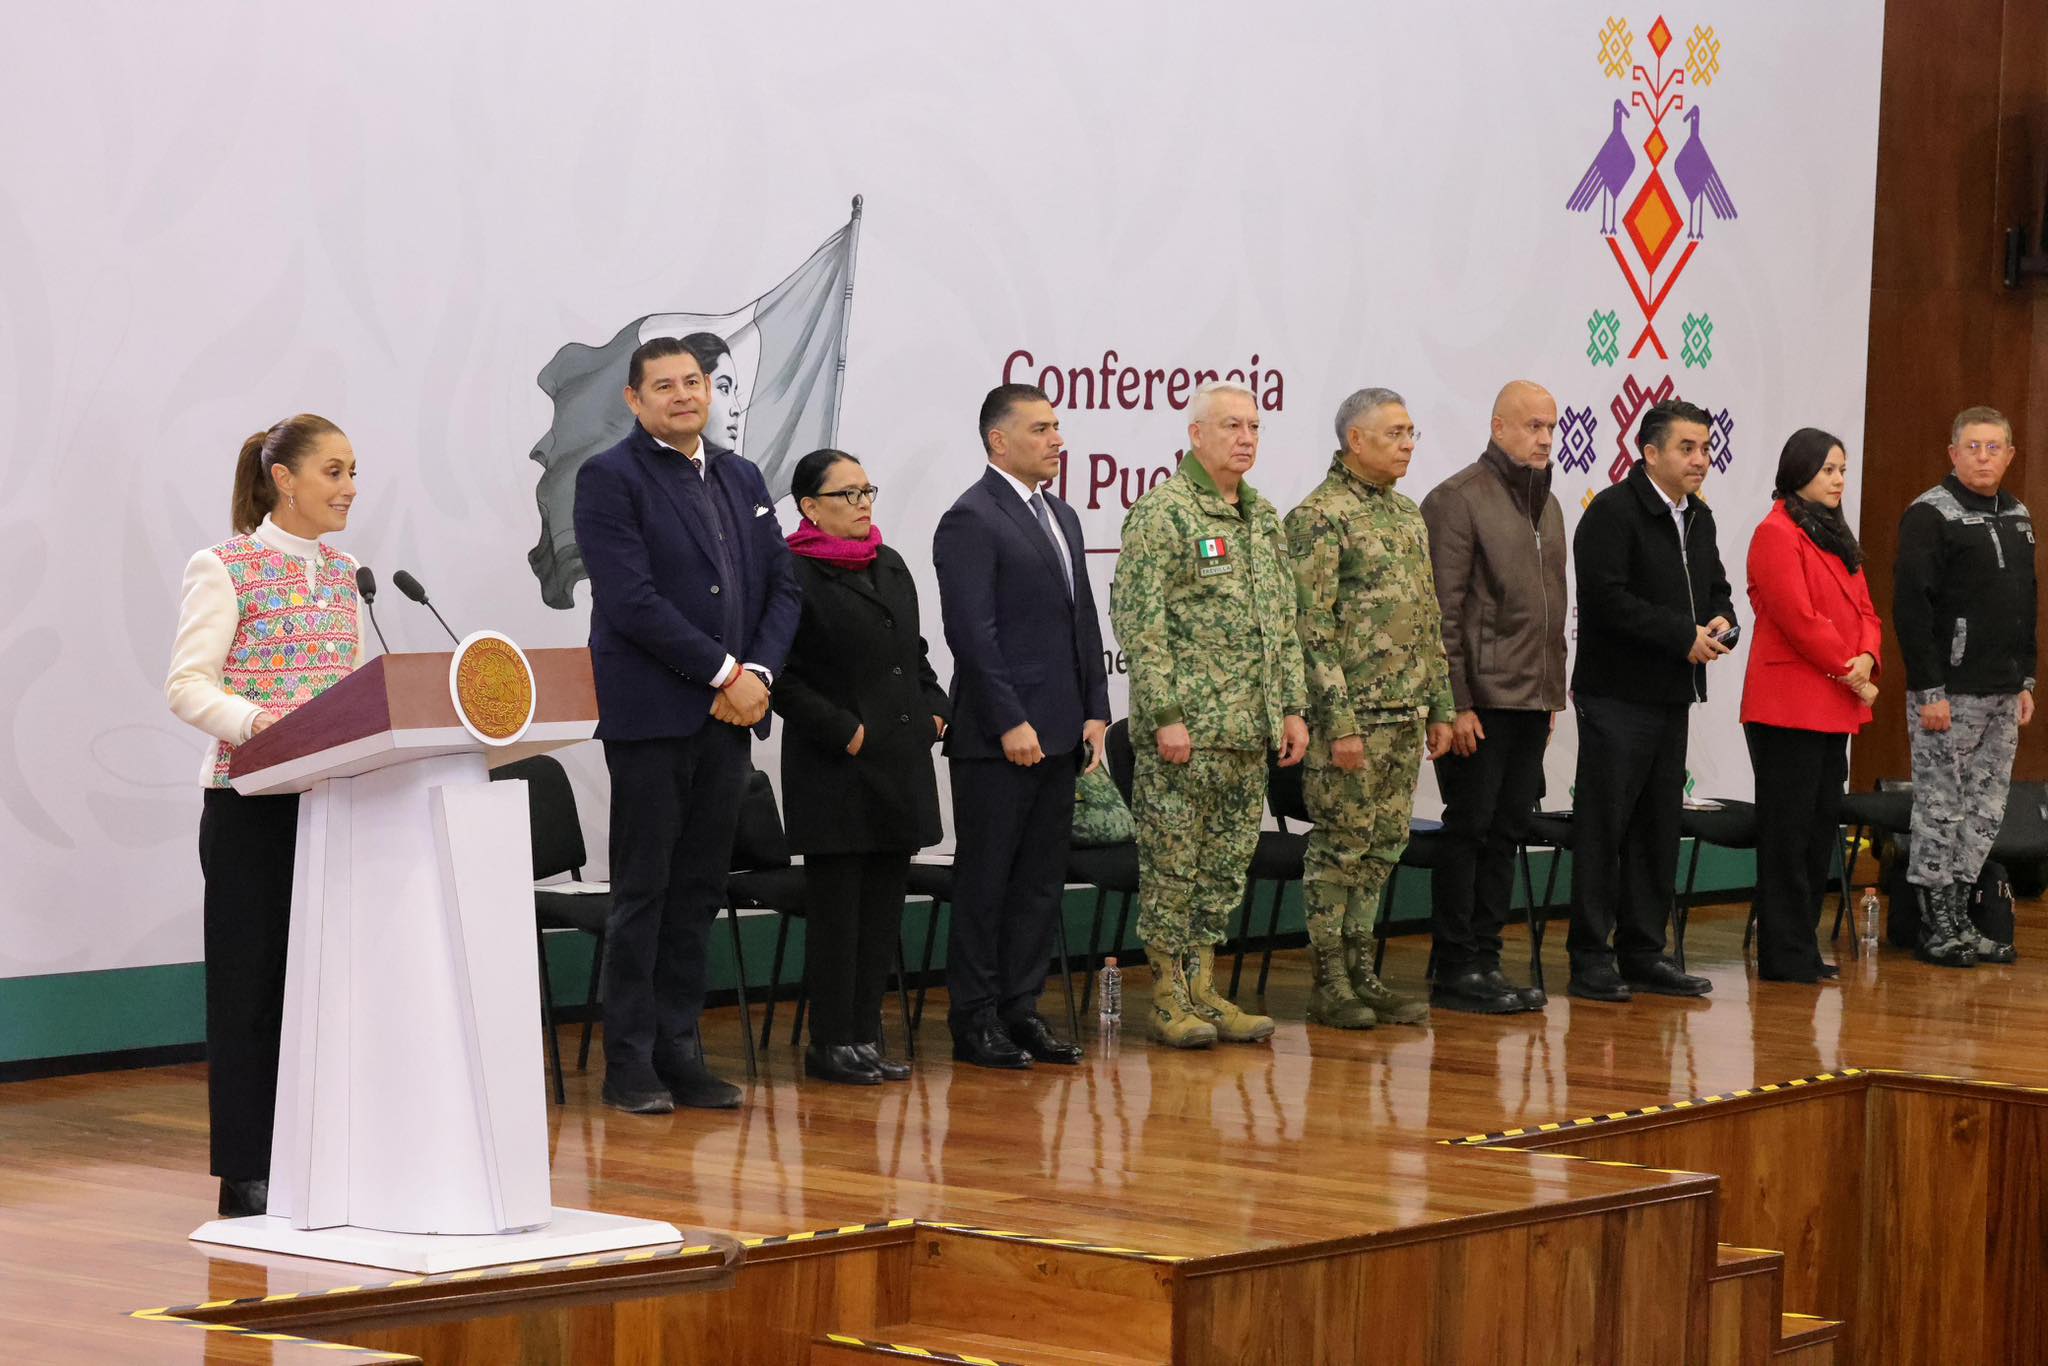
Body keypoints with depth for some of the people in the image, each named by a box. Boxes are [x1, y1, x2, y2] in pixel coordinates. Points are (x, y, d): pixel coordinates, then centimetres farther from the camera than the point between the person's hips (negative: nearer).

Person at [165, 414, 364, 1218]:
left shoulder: (342, 572, 13)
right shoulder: (226, 569, -6)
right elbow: (187, 687, -12)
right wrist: (260, 721, -28)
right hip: (252, 799, -6)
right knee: (253, 982, 0)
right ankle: (248, 1174, 6)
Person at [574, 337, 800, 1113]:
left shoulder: (742, 480, 16)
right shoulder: (610, 479, -5)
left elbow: (781, 586, 13)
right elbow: (632, 599, -15)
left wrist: (759, 672, -4)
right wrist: (722, 671, -13)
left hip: (728, 716, 6)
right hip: (652, 717, -6)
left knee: (697, 895, 8)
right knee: (643, 894, -1)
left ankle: (679, 1056, 14)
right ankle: (630, 1067, 4)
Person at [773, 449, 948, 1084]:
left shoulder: (890, 565, 15)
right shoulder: (793, 575, -10)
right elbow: (783, 678, -13)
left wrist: (933, 708, 9)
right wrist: (842, 730, -16)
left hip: (901, 762, 7)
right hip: (835, 769, -7)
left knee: (883, 906, 9)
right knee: (836, 907, -2)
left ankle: (865, 1036, 16)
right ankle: (832, 1044, 4)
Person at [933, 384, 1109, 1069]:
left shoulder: (1061, 517, 17)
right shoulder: (971, 520, -10)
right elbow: (971, 631, -16)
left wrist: (1096, 711, 10)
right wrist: (1010, 723, -19)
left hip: (1058, 737, 8)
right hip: (998, 741, -8)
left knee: (1040, 880, 10)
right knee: (985, 881, -1)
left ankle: (1021, 1007, 17)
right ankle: (975, 1019, 5)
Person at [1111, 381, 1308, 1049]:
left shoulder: (1263, 516, 15)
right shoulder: (1162, 511, -9)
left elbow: (1283, 621, 20)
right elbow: (1140, 622, -14)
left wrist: (1292, 708, 13)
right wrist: (1165, 714, -18)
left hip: (1250, 731, 7)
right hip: (1184, 730, -7)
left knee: (1226, 865, 10)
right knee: (1172, 862, -1)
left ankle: (1203, 987, 18)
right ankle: (1168, 998, 5)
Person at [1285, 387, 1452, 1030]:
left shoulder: (1408, 515, 14)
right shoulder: (1319, 516, -11)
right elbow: (1312, 628, -15)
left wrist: (1439, 706, 15)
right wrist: (1339, 723, -19)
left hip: (1405, 715, 8)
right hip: (1352, 715, -8)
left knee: (1381, 848, 10)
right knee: (1339, 848, -2)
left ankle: (1361, 973, 17)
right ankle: (1330, 984, 4)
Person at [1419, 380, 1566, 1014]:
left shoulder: (1545, 503, 17)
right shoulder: (1459, 499, -8)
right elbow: (1442, 612, -12)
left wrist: (1553, 692, 16)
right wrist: (1455, 704, -16)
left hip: (1532, 700, 7)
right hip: (1480, 700, -7)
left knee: (1504, 834, 9)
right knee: (1469, 830, -2)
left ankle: (1486, 960, 15)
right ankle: (1455, 972, 3)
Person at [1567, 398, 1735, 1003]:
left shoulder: (1698, 517, 15)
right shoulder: (1614, 511, -11)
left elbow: (1716, 589, 25)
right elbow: (1607, 599, -20)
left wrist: (1720, 622, 1)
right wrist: (1684, 635, -18)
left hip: (1672, 697, 8)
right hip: (1618, 696, -8)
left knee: (1658, 830, 11)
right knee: (1603, 828, -5)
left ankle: (1644, 953, 18)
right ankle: (1591, 961, -2)